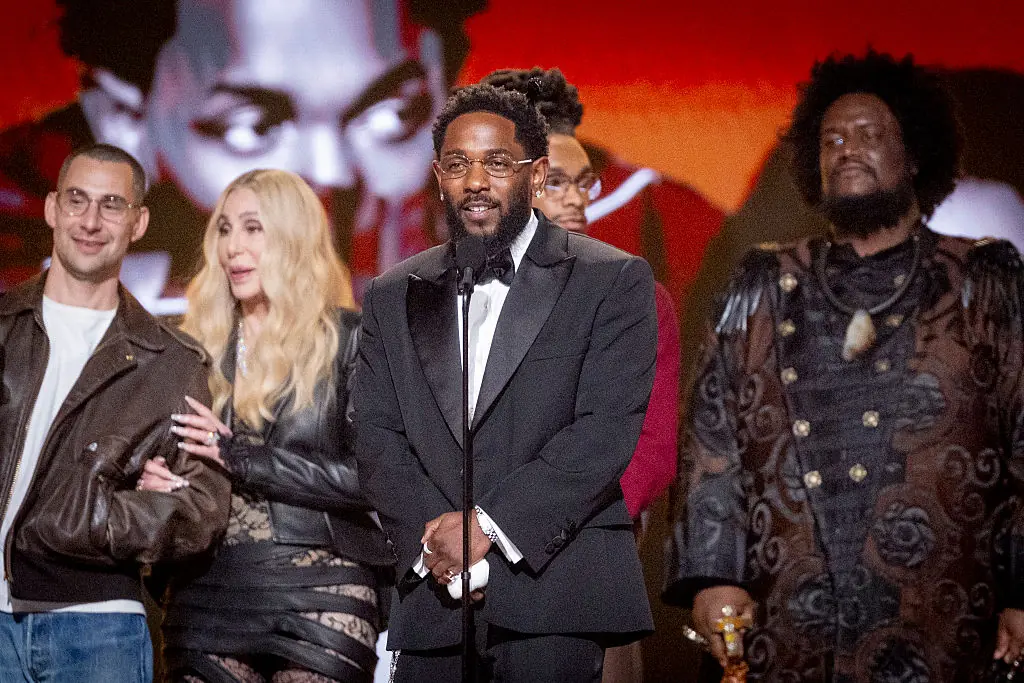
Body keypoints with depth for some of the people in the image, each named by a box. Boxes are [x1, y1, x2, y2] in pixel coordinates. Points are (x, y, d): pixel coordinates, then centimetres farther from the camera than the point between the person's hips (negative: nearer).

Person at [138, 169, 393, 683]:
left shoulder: (349, 337, -1)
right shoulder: (201, 344, 11)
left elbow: (370, 476, -9)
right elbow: (170, 462, 19)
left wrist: (242, 457, -12)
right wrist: (151, 479, -4)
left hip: (318, 597, -4)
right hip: (209, 597, 4)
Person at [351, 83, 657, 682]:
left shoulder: (611, 281, 2)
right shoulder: (394, 297, 14)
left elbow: (606, 430, -8)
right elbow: (377, 437, 7)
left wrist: (488, 523, -14)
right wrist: (431, 540, -10)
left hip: (555, 592, -3)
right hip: (434, 595, 3)